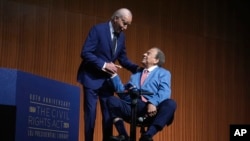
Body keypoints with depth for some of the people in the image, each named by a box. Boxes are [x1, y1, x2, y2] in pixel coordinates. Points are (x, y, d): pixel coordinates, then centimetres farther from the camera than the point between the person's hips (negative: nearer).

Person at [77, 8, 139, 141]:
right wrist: (103, 65, -24)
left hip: (108, 80, 6)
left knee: (109, 114, 6)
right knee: (90, 113, -3)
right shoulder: (98, 29, -13)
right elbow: (85, 53, -18)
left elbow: (123, 58, 12)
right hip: (92, 78, -6)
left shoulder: (121, 36, 8)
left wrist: (137, 68, -4)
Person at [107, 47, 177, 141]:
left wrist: (153, 103, -22)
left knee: (170, 103, -31)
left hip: (152, 108, -3)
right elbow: (123, 93, 23)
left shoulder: (163, 73, 18)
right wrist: (113, 74, 15)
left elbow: (164, 93, -2)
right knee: (112, 100, -19)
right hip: (132, 107, 4)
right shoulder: (136, 74, 32)